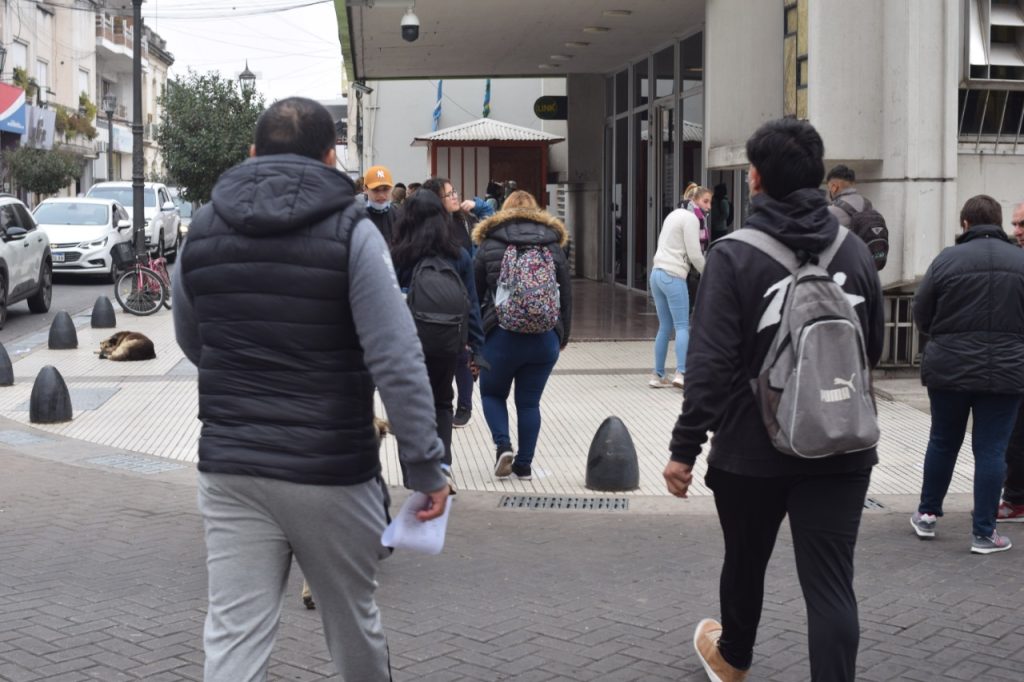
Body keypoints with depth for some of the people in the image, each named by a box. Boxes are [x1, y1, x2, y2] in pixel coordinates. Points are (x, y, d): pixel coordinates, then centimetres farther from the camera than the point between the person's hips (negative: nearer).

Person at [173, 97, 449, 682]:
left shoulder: (203, 230, 4)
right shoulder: (350, 231, -9)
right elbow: (397, 363, -16)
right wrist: (427, 466, -12)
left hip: (229, 467, 3)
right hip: (331, 471, -3)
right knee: (352, 620, 17)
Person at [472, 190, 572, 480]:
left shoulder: (489, 245, 1)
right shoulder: (554, 246, 8)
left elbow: (474, 295, 3)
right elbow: (567, 296, 10)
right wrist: (562, 338, 19)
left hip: (501, 335, -2)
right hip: (545, 337, 2)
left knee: (492, 393, 17)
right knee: (529, 402, 11)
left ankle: (503, 445, -3)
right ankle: (524, 465, 12)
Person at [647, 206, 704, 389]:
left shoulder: (674, 214, 20)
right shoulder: (691, 218, -8)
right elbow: (695, 254, -10)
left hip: (656, 273, 9)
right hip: (673, 277, -9)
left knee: (665, 327, 11)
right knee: (682, 326, -9)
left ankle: (657, 375, 10)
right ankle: (681, 373, -20)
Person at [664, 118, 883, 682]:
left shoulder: (734, 256, -12)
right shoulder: (855, 252, 3)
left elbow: (710, 363, -17)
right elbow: (873, 351, 13)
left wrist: (685, 447, -11)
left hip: (752, 449, -2)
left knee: (745, 563, 20)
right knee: (831, 583, 2)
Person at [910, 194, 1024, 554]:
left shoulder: (946, 259, -6)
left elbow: (921, 314, -1)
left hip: (948, 368, 0)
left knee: (942, 442, 17)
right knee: (991, 450, 4)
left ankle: (927, 514, 28)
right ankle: (983, 533, 7)